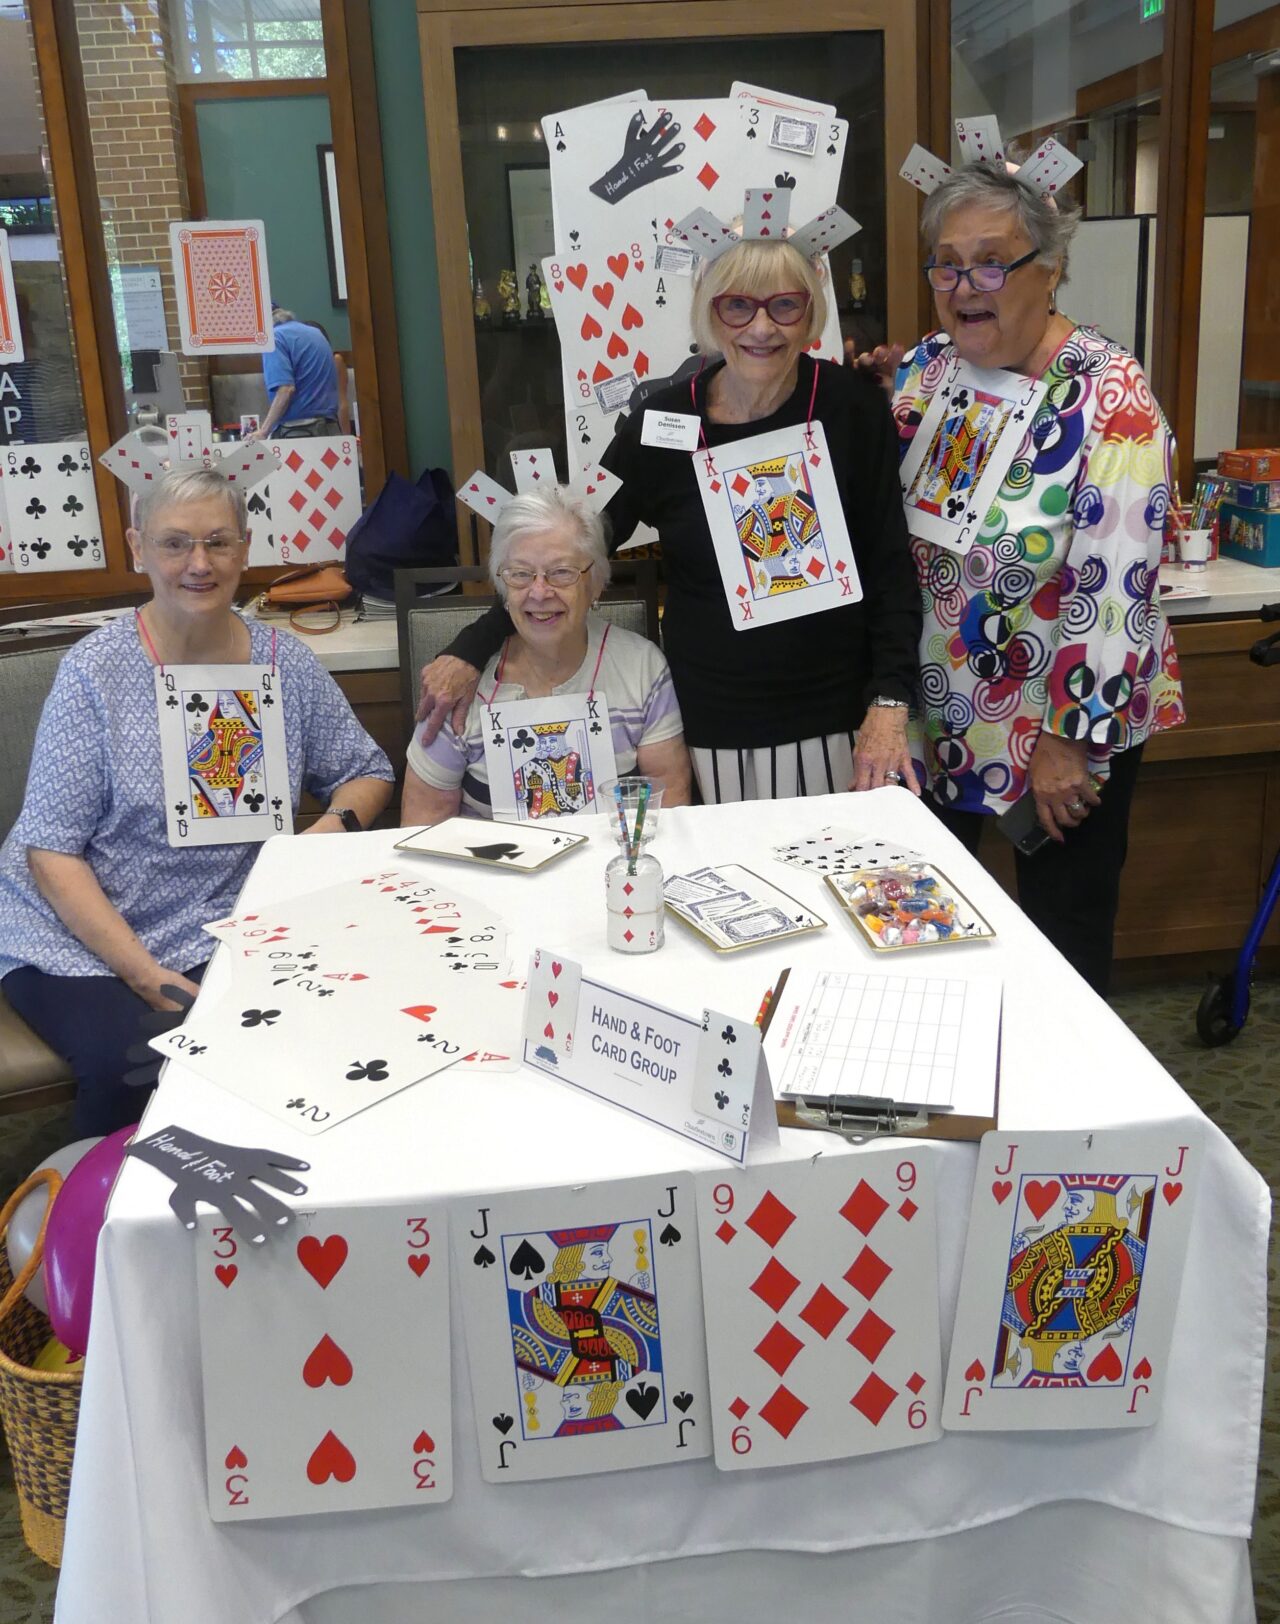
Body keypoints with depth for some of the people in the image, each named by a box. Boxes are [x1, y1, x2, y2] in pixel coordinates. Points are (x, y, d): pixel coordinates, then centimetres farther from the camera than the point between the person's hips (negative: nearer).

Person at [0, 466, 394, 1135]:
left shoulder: (284, 662, 1)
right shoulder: (95, 670, -8)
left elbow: (368, 773, 14)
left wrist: (334, 827, -10)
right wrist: (143, 973, -19)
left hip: (214, 935, 3)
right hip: (71, 937, -2)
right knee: (129, 1061, -29)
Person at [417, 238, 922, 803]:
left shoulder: (852, 406, -4)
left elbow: (890, 567, 0)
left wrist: (889, 703, -10)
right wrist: (470, 651, -3)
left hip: (836, 721, 0)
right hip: (712, 729, 0)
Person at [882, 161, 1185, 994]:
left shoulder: (1108, 395, -17)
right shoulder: (925, 368, 1)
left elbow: (1115, 587, -20)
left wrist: (1070, 739, -19)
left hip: (1071, 721, -5)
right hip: (937, 711, 6)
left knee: (1066, 928, 11)